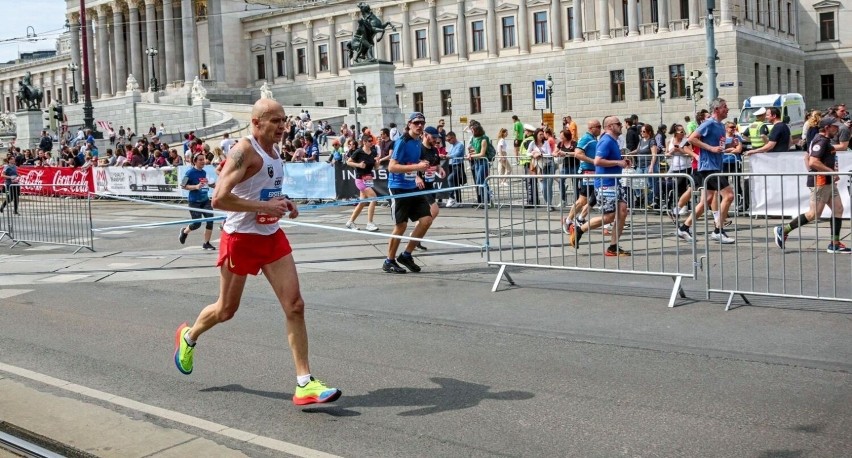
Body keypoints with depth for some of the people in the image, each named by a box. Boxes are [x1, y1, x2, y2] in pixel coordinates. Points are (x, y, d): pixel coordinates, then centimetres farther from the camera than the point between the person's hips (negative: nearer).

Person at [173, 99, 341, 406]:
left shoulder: (274, 153, 9)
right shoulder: (244, 152, -17)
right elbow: (219, 199, -27)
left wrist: (283, 203, 7)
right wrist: (265, 206, -25)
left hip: (272, 237, 7)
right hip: (241, 239, -7)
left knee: (295, 306, -6)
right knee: (226, 309, 12)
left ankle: (304, 384, -3)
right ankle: (188, 337, 45)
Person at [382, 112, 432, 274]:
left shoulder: (418, 143, 10)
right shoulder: (402, 142, -14)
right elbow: (392, 167, -21)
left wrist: (422, 165, 3)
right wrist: (416, 166, -26)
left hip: (412, 187, 8)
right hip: (399, 188, -8)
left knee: (426, 219, 0)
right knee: (401, 225, -4)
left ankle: (406, 255, 14)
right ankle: (389, 262, 12)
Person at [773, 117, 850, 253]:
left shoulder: (824, 140, 16)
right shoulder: (821, 141, -16)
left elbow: (808, 157, 25)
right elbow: (813, 162, -27)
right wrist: (832, 171, -21)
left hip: (829, 182, 10)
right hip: (820, 182, -10)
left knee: (838, 209, 6)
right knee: (814, 214, -7)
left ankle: (835, 244, 9)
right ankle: (783, 230, 2)